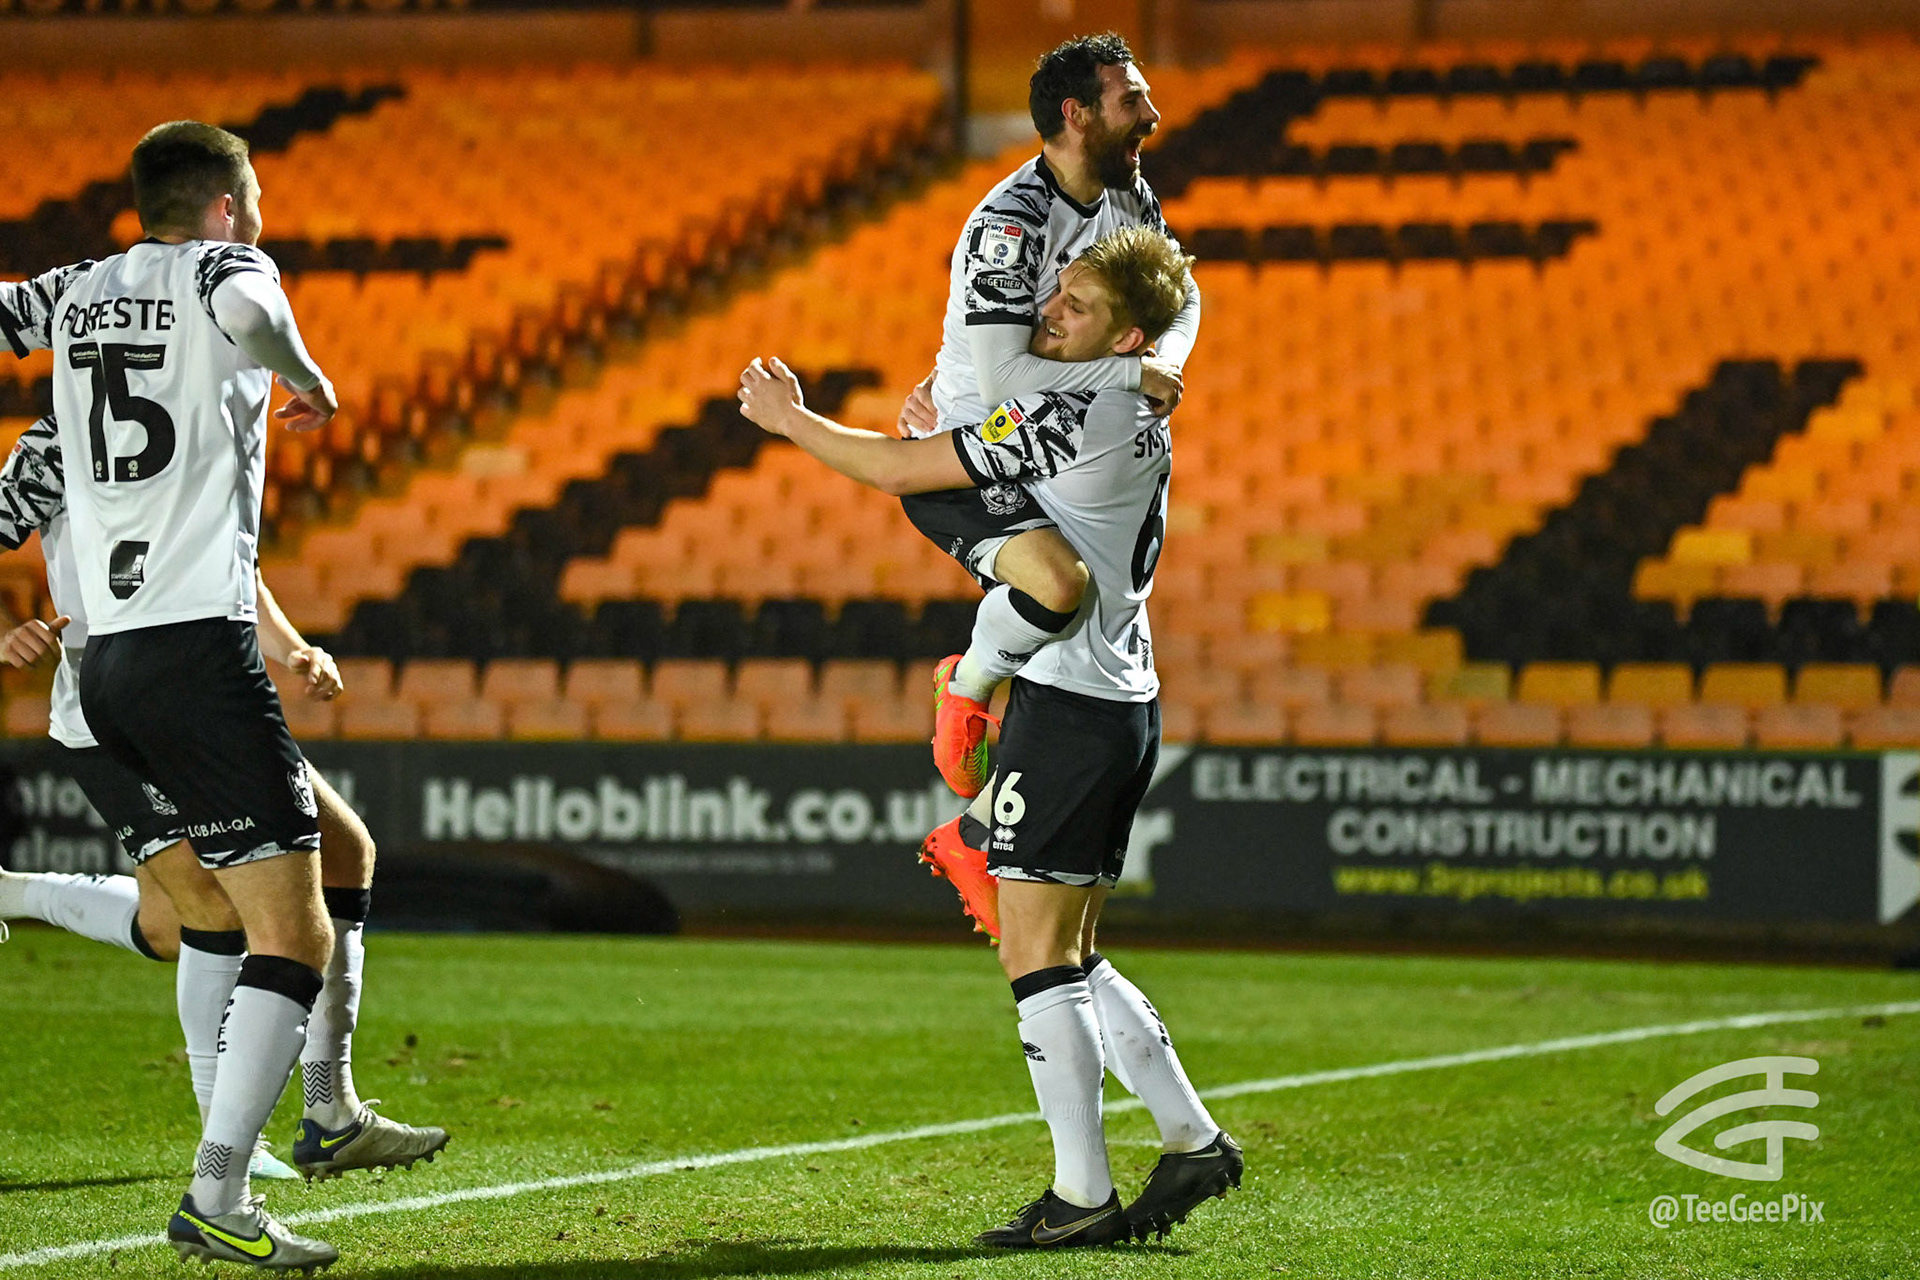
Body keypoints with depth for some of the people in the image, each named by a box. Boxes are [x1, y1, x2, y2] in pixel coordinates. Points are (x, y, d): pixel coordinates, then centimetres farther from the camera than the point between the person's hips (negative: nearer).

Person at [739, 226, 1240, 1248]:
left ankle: (1081, 1196, -5)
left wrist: (790, 421, 1)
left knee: (1037, 957, -5)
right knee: (1069, 959, 16)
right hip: (1124, 701, 10)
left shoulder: (1070, 415, -17)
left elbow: (897, 470, -12)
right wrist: (948, 429, 16)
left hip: (1067, 702, -10)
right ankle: (1190, 1138, 17)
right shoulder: (1138, 419, 13)